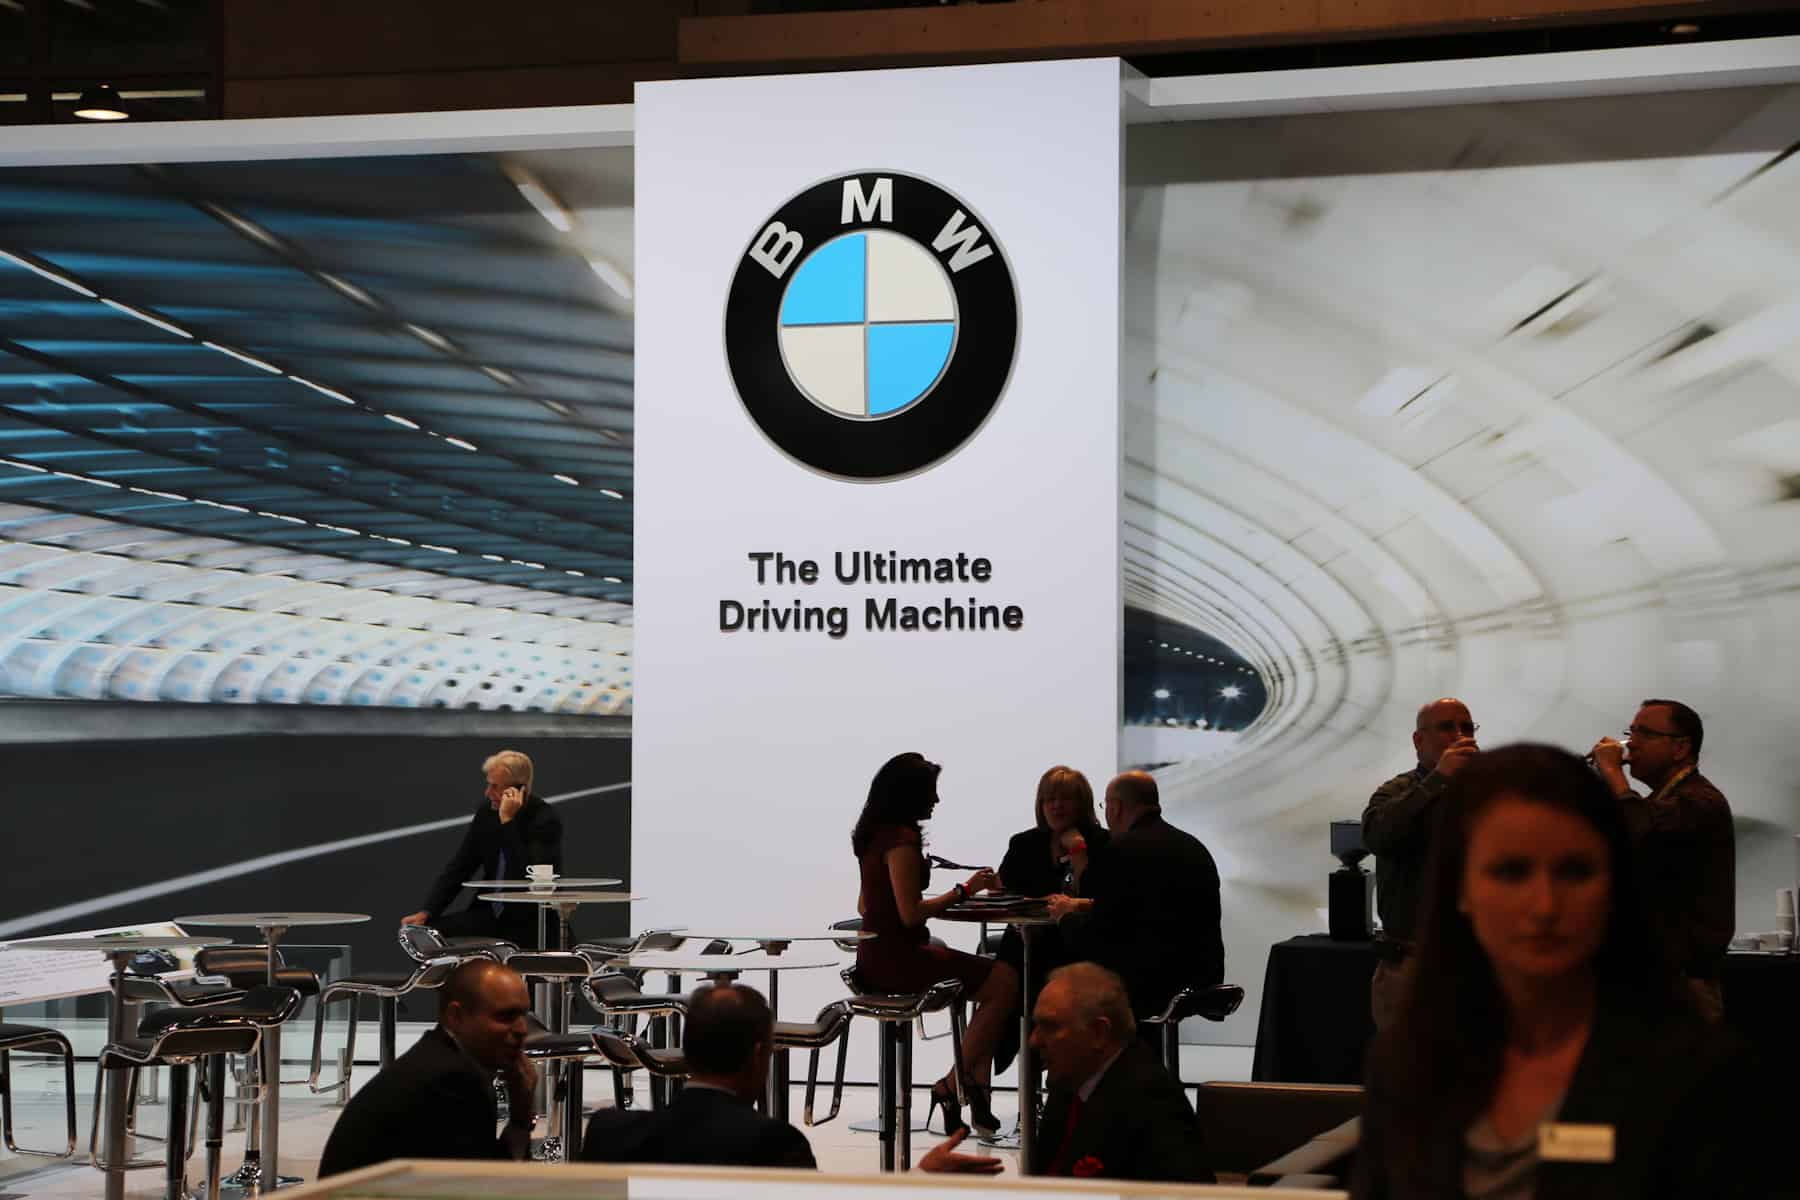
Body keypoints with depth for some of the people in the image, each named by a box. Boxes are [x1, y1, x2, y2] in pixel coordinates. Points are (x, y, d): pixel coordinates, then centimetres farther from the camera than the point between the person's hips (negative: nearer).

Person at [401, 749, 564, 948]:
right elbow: (459, 866, 3)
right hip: (491, 914, 6)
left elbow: (526, 876, -30)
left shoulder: (546, 820, -18)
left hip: (531, 924, -6)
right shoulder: (487, 812, 2)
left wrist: (508, 822, -30)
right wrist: (426, 913, -8)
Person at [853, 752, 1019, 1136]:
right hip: (898, 957, -10)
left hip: (877, 955, 10)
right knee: (1005, 982, -11)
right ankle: (951, 1087, -5)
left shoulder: (874, 834, 14)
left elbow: (865, 906, 22)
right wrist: (962, 891, -11)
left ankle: (977, 1093, 3)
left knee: (994, 974, 11)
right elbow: (911, 914, -20)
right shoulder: (902, 839, -16)